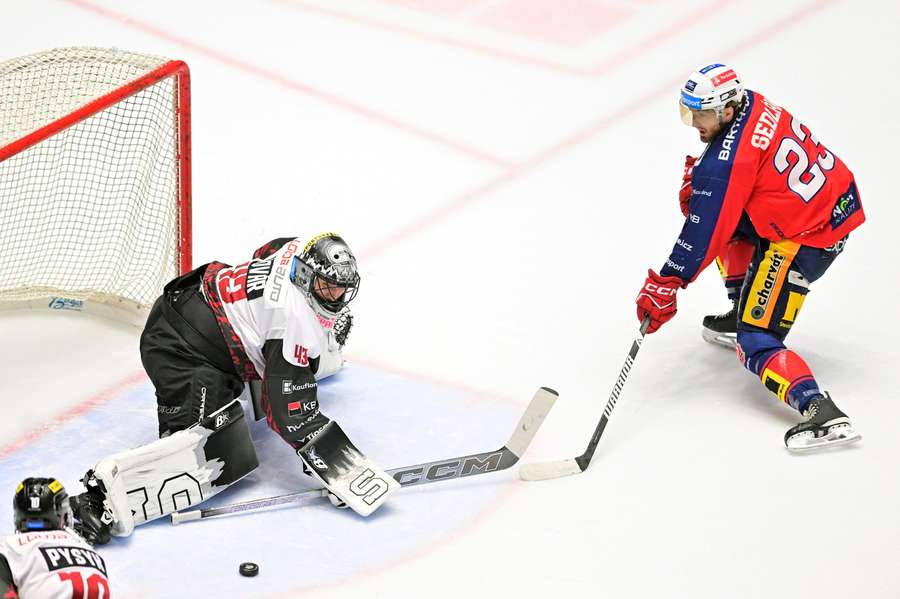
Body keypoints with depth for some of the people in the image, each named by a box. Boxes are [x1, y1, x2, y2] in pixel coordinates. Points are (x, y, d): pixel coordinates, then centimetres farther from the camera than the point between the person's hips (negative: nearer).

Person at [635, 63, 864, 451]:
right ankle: (746, 309, 34)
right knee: (729, 215, 27)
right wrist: (697, 179, 5)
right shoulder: (751, 105, 1)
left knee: (757, 341, -10)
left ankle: (819, 410, -28)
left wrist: (666, 284, -11)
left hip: (807, 239, -10)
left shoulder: (726, 162, -23)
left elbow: (704, 234, -18)